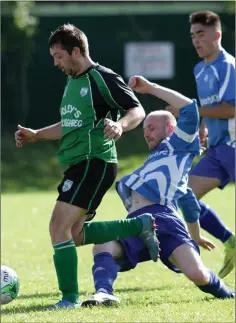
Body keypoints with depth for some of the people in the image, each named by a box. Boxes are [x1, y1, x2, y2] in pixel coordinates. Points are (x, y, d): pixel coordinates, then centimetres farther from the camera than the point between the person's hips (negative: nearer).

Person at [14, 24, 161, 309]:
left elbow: (138, 110, -13)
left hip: (94, 163, -10)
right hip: (78, 165, 10)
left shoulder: (103, 78, -10)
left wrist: (120, 125, -32)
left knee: (59, 228, -14)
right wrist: (35, 135, 21)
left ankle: (69, 298, -8)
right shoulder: (72, 82, 18)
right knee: (73, 233, 12)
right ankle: (141, 226, 19)